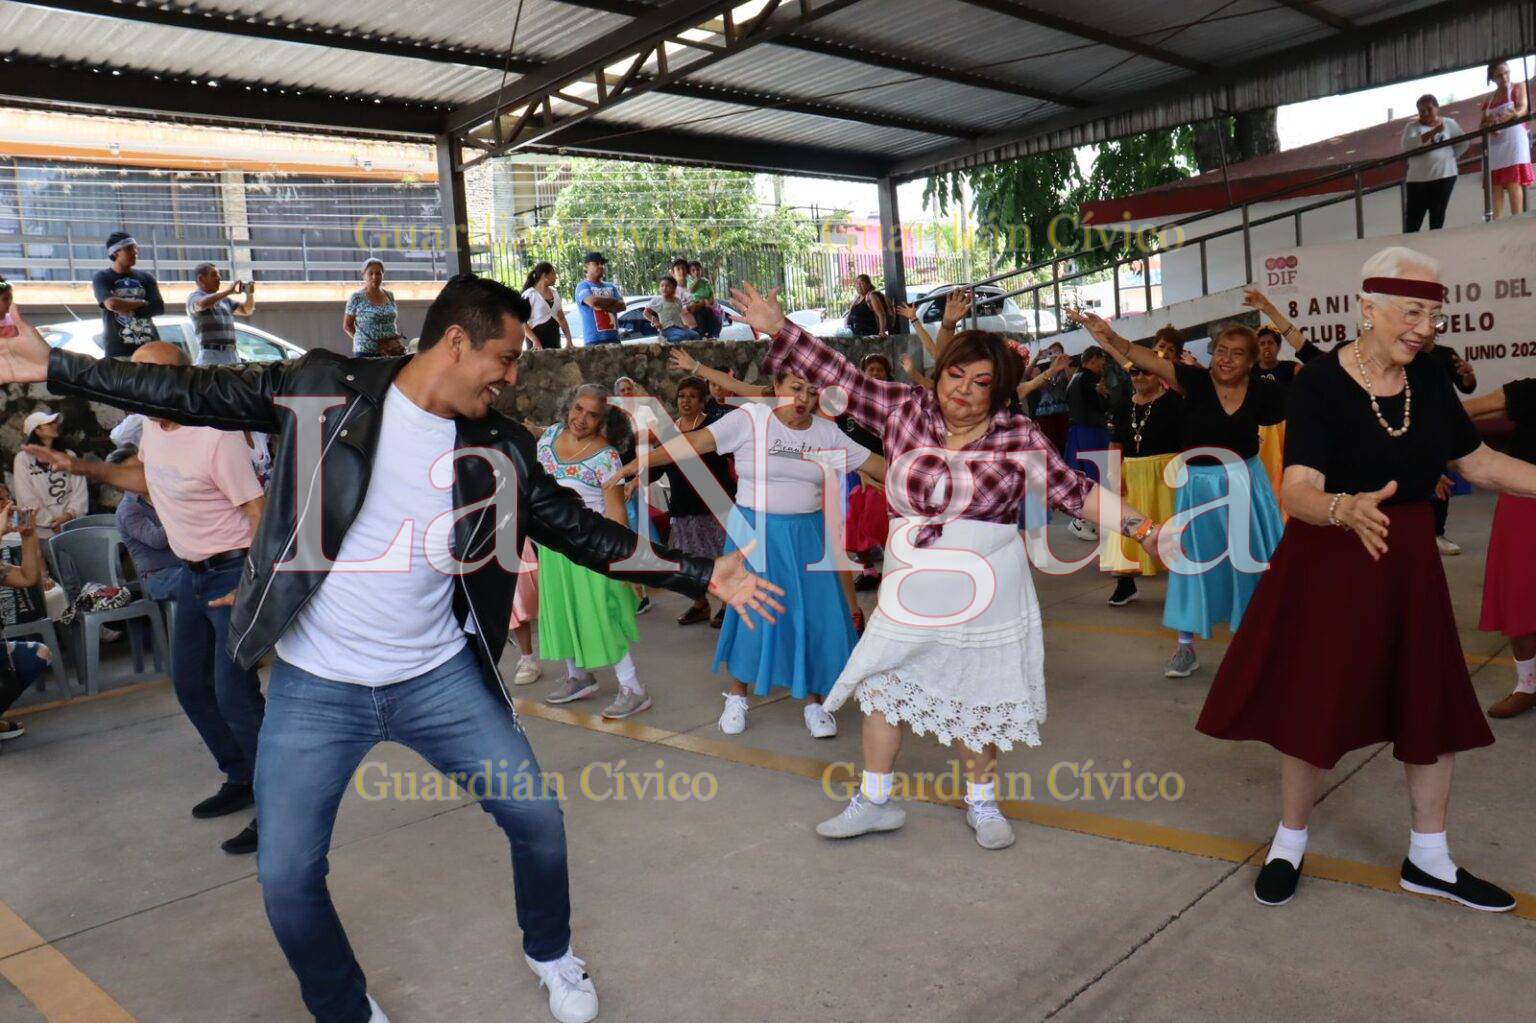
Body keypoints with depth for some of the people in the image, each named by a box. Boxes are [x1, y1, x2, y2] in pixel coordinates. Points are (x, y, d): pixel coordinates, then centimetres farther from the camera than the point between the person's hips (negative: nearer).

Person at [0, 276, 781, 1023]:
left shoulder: (501, 450, -3)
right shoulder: (326, 388, -9)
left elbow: (584, 533, 0)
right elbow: (199, 394, -3)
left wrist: (699, 575, -4)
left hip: (441, 677, 2)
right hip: (314, 687, -1)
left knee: (538, 818, 3)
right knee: (286, 878, 1)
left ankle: (549, 954, 34)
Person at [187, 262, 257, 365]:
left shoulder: (224, 300, 22)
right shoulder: (194, 297, 2)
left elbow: (246, 310, 24)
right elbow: (202, 304, -22)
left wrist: (250, 294, 3)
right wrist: (229, 291, -20)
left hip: (232, 354, 6)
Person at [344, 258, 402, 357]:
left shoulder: (390, 296, 12)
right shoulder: (356, 297, 0)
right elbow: (347, 325, 4)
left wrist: (397, 339, 8)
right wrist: (364, 341, -4)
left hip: (391, 351, 3)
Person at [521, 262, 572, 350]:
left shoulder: (555, 293, 13)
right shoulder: (529, 295, -7)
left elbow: (562, 319, 17)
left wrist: (569, 340, 7)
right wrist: (535, 341, -23)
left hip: (555, 341, 6)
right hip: (538, 343, -6)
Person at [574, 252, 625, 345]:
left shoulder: (611, 286, 19)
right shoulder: (582, 286, 2)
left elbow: (621, 305, 6)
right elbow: (593, 302, -18)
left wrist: (602, 305, -9)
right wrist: (612, 300, -2)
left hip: (613, 338, 5)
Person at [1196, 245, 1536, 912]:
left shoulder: (1429, 382, 1)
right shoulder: (1319, 386, -16)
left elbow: (1478, 463, 12)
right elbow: (1298, 490, -27)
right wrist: (1348, 510, -47)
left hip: (1410, 565, 6)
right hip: (1330, 567, -5)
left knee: (1433, 706, 12)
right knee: (1317, 709, 4)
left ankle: (1428, 859, 31)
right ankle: (1289, 845, 27)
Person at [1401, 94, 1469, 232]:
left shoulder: (1449, 123, 6)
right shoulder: (1412, 126, 2)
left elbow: (1463, 143, 16)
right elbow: (1407, 145, -18)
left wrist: (1450, 157, 5)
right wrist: (1433, 132, -24)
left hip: (1443, 175, 1)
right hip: (1417, 178, -1)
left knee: (1437, 216, 1)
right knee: (1412, 219, -4)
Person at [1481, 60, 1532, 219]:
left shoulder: (1518, 87, 9)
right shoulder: (1488, 99, 17)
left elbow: (1523, 108, -7)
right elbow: (1482, 124, 12)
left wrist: (1514, 114, -31)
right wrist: (1489, 126, -12)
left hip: (1514, 140, -4)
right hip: (1495, 145, 4)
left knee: (1513, 181, -14)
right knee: (1496, 183, -6)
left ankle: (1517, 219, -19)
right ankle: (1497, 222, -12)